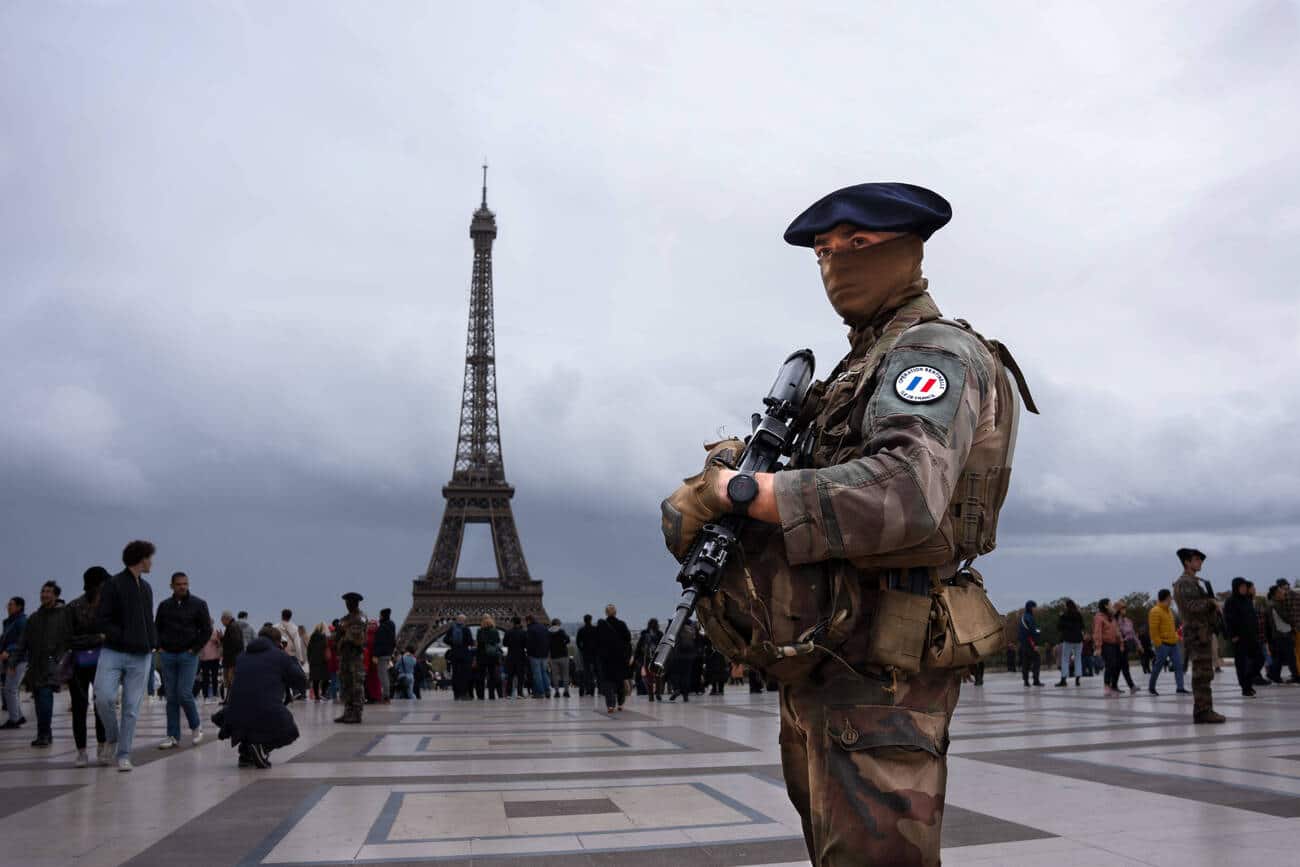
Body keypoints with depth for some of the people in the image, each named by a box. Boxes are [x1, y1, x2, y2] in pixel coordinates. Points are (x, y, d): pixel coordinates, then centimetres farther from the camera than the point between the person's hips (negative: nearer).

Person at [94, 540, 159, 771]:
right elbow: (104, 621, -8)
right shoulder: (113, 584, -3)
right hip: (113, 653, -5)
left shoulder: (146, 587, 15)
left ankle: (124, 755, 10)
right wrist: (126, 639, -16)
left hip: (141, 656, 5)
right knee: (103, 697, -17)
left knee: (132, 707, 3)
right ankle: (112, 737, 11)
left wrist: (152, 642, 6)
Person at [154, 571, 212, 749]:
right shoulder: (164, 605, 8)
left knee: (184, 694, -11)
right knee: (171, 697, 4)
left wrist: (195, 649, -6)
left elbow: (207, 629, 0)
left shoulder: (198, 604, 0)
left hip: (188, 655, -3)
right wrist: (161, 646, 4)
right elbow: (157, 628, 18)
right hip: (168, 655, 3)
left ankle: (196, 726, 11)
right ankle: (173, 736, 9)